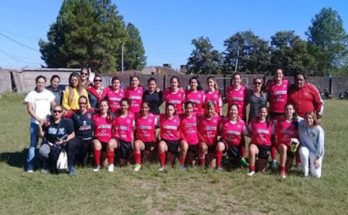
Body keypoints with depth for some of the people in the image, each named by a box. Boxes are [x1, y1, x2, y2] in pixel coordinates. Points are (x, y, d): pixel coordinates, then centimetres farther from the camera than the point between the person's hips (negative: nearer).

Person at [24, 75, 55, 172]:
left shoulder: (49, 94, 6)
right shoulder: (31, 94, 1)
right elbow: (29, 110, -3)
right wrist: (39, 119, -13)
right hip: (35, 123, -1)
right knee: (33, 144, -1)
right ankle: (30, 166, 4)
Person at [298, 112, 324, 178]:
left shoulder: (318, 129, -17)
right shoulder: (301, 125, -12)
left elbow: (320, 144, -15)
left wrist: (318, 158, -16)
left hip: (316, 152, -2)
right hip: (305, 148, 2)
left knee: (316, 174, -11)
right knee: (303, 151, -38)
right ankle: (305, 171, -11)